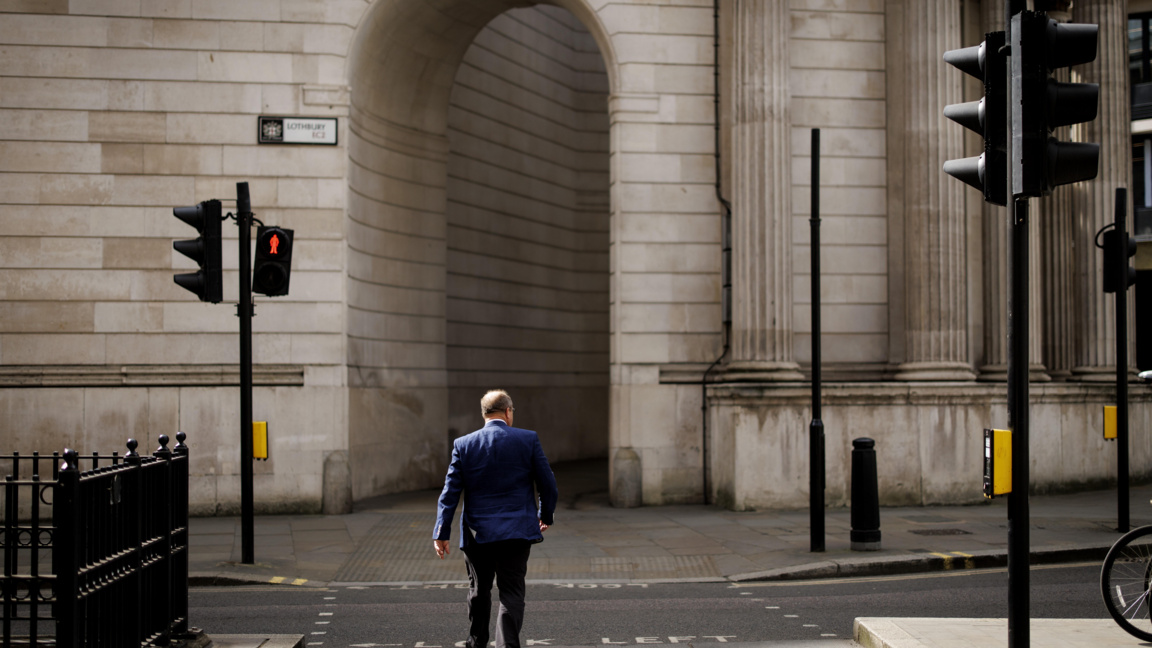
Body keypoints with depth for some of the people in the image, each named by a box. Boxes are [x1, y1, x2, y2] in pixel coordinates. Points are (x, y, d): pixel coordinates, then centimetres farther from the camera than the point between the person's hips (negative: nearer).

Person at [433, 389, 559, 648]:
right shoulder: (528, 439, -4)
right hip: (516, 532, -2)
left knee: (479, 591, 19)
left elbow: (450, 491, -3)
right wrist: (546, 516, 18)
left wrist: (442, 532, -1)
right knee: (512, 594, 0)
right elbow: (548, 484, 1)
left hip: (477, 534, 2)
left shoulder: (463, 444, -1)